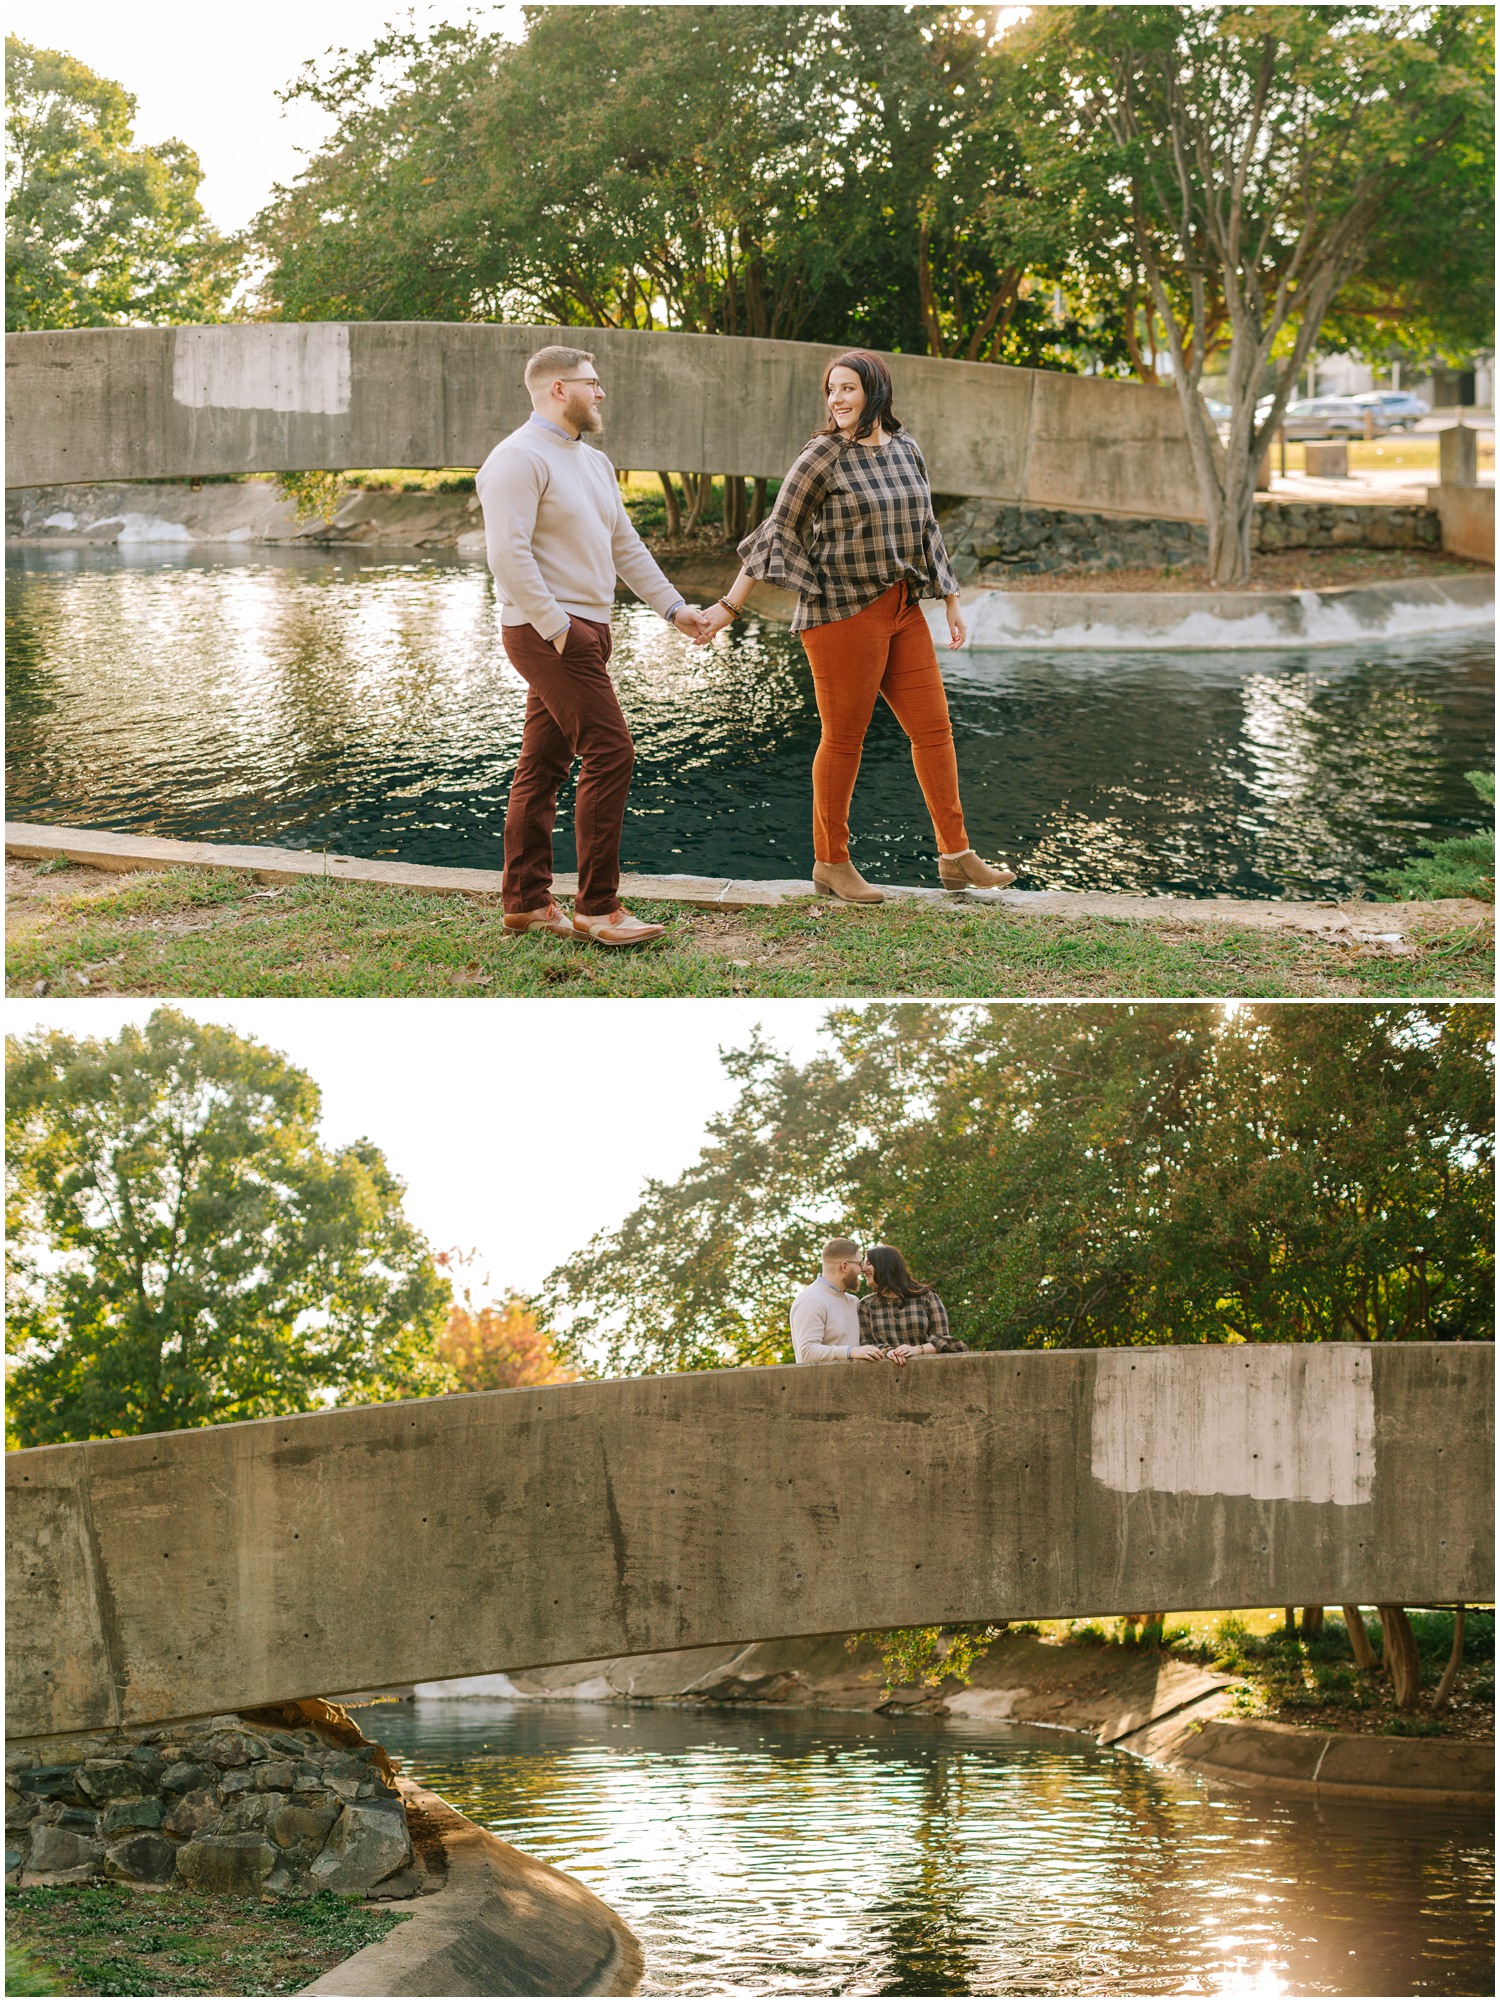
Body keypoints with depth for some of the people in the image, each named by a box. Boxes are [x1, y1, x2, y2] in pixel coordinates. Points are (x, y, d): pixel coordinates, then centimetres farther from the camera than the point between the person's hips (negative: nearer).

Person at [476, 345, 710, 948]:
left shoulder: (593, 463, 19)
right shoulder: (519, 459, -12)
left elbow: (625, 546, 23)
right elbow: (507, 552, -21)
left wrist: (674, 607, 16)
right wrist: (554, 626, -22)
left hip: (584, 630, 9)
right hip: (548, 632, -9)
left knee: (544, 764, 11)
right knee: (609, 752, -13)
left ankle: (524, 900, 16)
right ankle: (596, 908, -9)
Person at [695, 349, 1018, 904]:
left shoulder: (905, 449, 10)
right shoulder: (822, 457, -7)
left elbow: (925, 531, 19)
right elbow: (777, 533, -8)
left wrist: (952, 604, 20)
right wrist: (729, 605, -12)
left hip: (901, 608, 6)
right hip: (842, 610, -6)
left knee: (933, 728, 5)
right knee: (844, 737, 0)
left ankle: (956, 857, 11)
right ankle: (831, 863, 11)